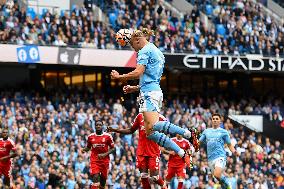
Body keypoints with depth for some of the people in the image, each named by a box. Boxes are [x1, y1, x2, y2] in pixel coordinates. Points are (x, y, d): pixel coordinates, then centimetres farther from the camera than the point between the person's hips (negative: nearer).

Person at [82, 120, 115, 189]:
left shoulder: (108, 136, -3)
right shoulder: (90, 137, 3)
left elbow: (112, 148, 1)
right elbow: (88, 147, 17)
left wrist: (105, 154, -15)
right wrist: (84, 150, -7)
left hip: (105, 160, 0)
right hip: (94, 160, 0)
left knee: (103, 179, 7)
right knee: (95, 177, -19)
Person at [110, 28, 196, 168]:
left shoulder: (145, 50, -3)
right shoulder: (157, 52, 27)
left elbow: (138, 72, -15)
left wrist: (119, 77, -2)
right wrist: (134, 88, 32)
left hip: (149, 93, -10)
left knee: (153, 126, -25)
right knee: (150, 133, 4)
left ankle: (188, 133, -34)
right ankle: (182, 153, -3)